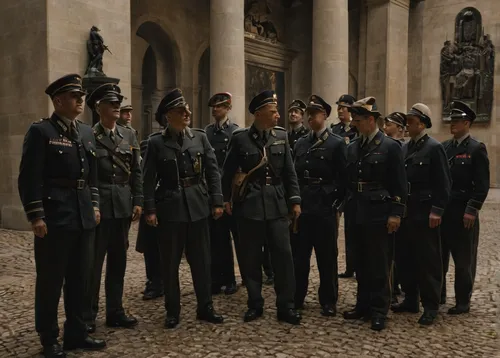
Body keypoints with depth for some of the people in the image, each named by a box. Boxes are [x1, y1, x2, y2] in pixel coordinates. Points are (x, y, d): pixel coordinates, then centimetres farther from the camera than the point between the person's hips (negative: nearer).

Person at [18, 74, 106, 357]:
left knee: (80, 278, 13)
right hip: (54, 216, -6)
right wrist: (36, 216, -16)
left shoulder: (87, 133, 13)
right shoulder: (40, 131, -7)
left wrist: (94, 205, 12)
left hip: (84, 216, 6)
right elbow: (29, 178, -11)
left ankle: (76, 333, 27)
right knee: (50, 280, 5)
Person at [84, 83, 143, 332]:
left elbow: (136, 171, 9)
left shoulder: (129, 135, 10)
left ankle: (115, 311, 23)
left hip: (123, 205, 5)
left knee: (118, 260, 11)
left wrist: (137, 201, 2)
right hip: (98, 205, -4)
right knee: (93, 261, 2)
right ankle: (88, 315, 14)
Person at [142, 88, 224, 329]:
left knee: (201, 259, 8)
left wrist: (217, 201, -1)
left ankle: (205, 307, 22)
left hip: (198, 205, 2)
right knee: (170, 262, 6)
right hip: (170, 206, -2)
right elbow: (149, 179, -3)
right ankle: (172, 311, 21)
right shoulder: (156, 142, -2)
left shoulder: (200, 137, 5)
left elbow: (213, 171, 4)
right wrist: (150, 209, -9)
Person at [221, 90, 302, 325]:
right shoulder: (240, 138, -3)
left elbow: (289, 172, 7)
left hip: (277, 204, 2)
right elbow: (228, 172, 4)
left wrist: (295, 200, 3)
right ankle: (255, 304, 20)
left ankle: (285, 306, 11)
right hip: (249, 204, -2)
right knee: (251, 257, 6)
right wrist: (226, 199, 4)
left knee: (283, 254, 0)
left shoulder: (281, 136, 4)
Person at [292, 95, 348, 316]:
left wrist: (335, 206, -9)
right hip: (301, 207, 5)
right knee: (298, 255, 9)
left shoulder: (337, 143, -3)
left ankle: (329, 302, 19)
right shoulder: (300, 144, 12)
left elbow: (343, 179, -6)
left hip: (324, 209, -4)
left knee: (327, 257, 6)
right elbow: (294, 175, 13)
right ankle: (296, 298, 23)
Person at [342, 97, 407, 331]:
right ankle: (363, 305, 24)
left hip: (380, 214, -5)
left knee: (379, 265, 1)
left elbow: (400, 184, -8)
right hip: (358, 213, 6)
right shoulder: (352, 147, 10)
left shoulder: (390, 146, -6)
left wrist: (396, 214, -12)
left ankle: (379, 311, 11)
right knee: (362, 263, 13)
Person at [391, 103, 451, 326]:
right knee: (404, 258, 12)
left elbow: (443, 183, -11)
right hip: (404, 211, 7)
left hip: (424, 213, -7)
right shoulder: (404, 148, 12)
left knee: (428, 260, 1)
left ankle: (430, 307, 12)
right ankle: (411, 300, 26)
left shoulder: (434, 148, -8)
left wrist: (437, 210, -16)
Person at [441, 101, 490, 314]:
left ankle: (463, 301, 16)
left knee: (463, 259, 4)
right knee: (439, 255, 12)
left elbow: (482, 184, -10)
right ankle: (438, 294, 27)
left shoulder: (477, 148, -6)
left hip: (463, 211, -5)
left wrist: (472, 210, -16)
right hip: (442, 209, 6)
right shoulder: (444, 147, 11)